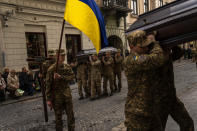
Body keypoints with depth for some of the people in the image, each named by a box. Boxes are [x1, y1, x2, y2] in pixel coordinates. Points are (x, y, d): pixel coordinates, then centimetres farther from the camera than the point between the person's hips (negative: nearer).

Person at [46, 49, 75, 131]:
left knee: (71, 115, 11)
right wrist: (49, 99, -10)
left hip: (67, 95, 4)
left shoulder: (67, 67, 3)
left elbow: (72, 77, -9)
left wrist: (61, 77, -23)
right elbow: (48, 85, -9)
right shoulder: (52, 69, -10)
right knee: (58, 117, 10)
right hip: (57, 97, -3)